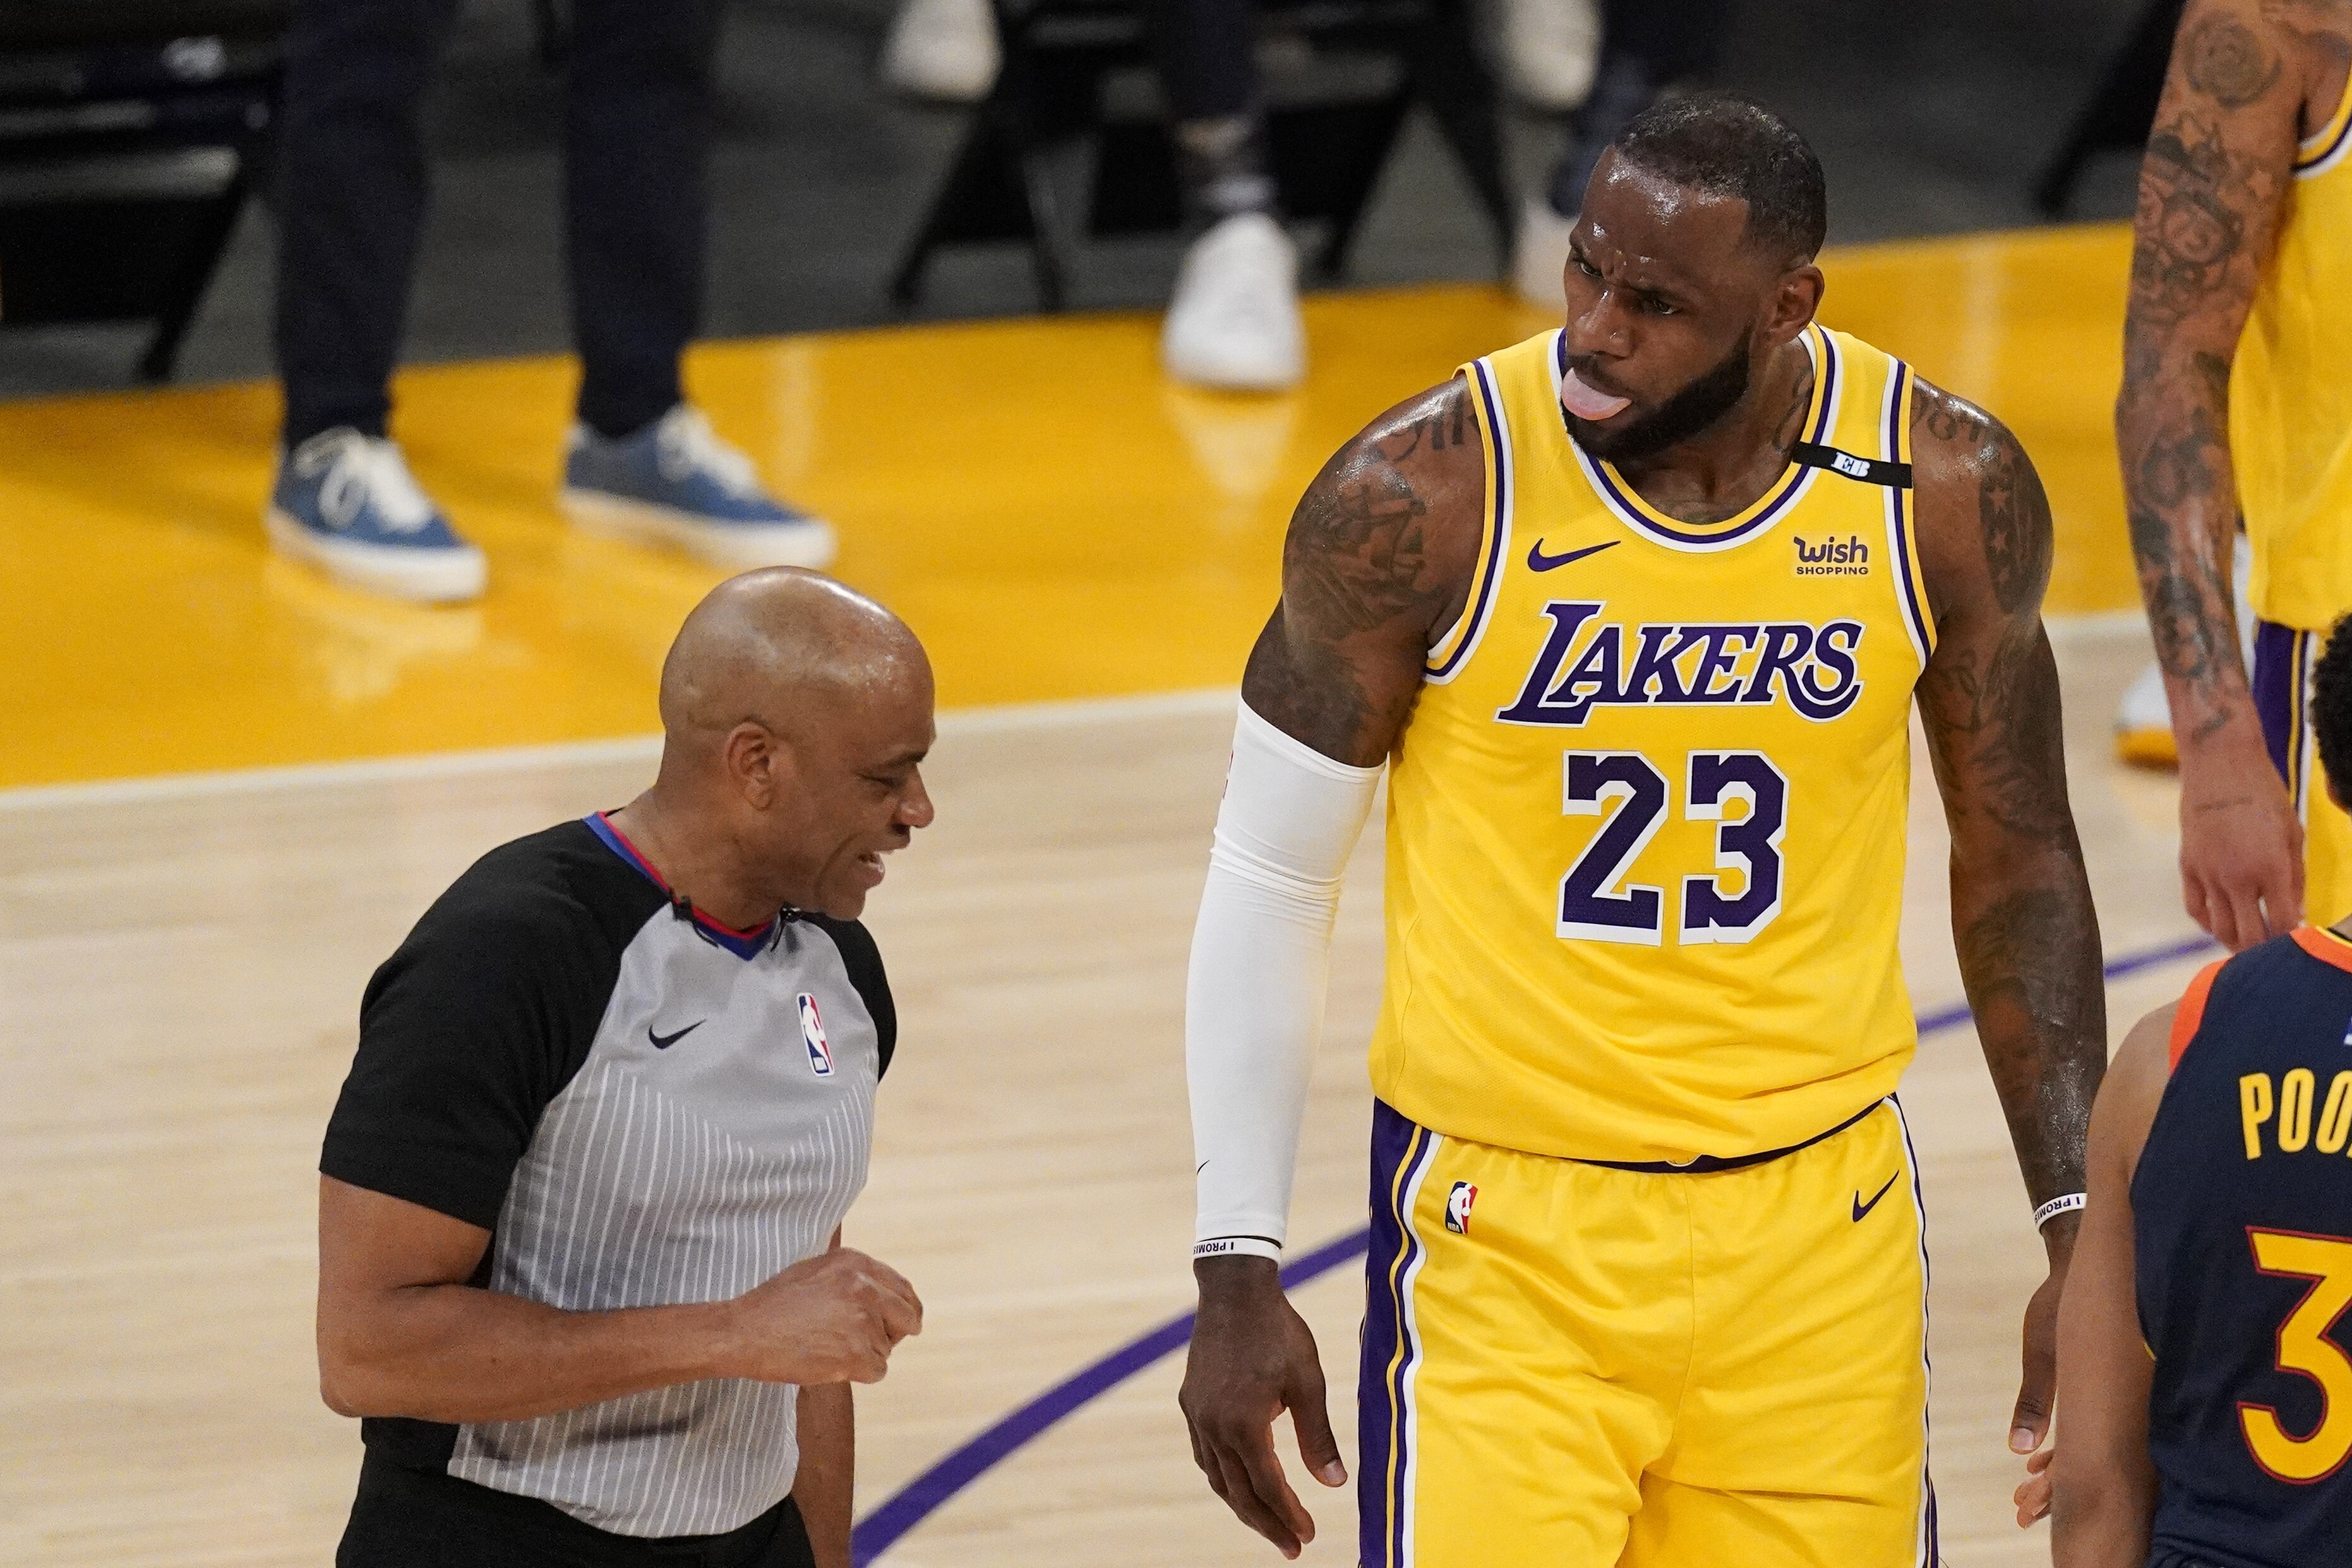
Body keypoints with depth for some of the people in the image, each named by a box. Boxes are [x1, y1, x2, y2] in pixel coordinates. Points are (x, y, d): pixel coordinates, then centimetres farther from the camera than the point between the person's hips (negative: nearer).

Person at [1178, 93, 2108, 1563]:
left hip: (1822, 1232, 3)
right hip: (1503, 1229, -2)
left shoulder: (1949, 490, -7)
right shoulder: (1427, 495, -14)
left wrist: (2083, 1229, 3)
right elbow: (1272, 876, -3)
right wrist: (1238, 1271, -5)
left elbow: (2019, 862, 7)